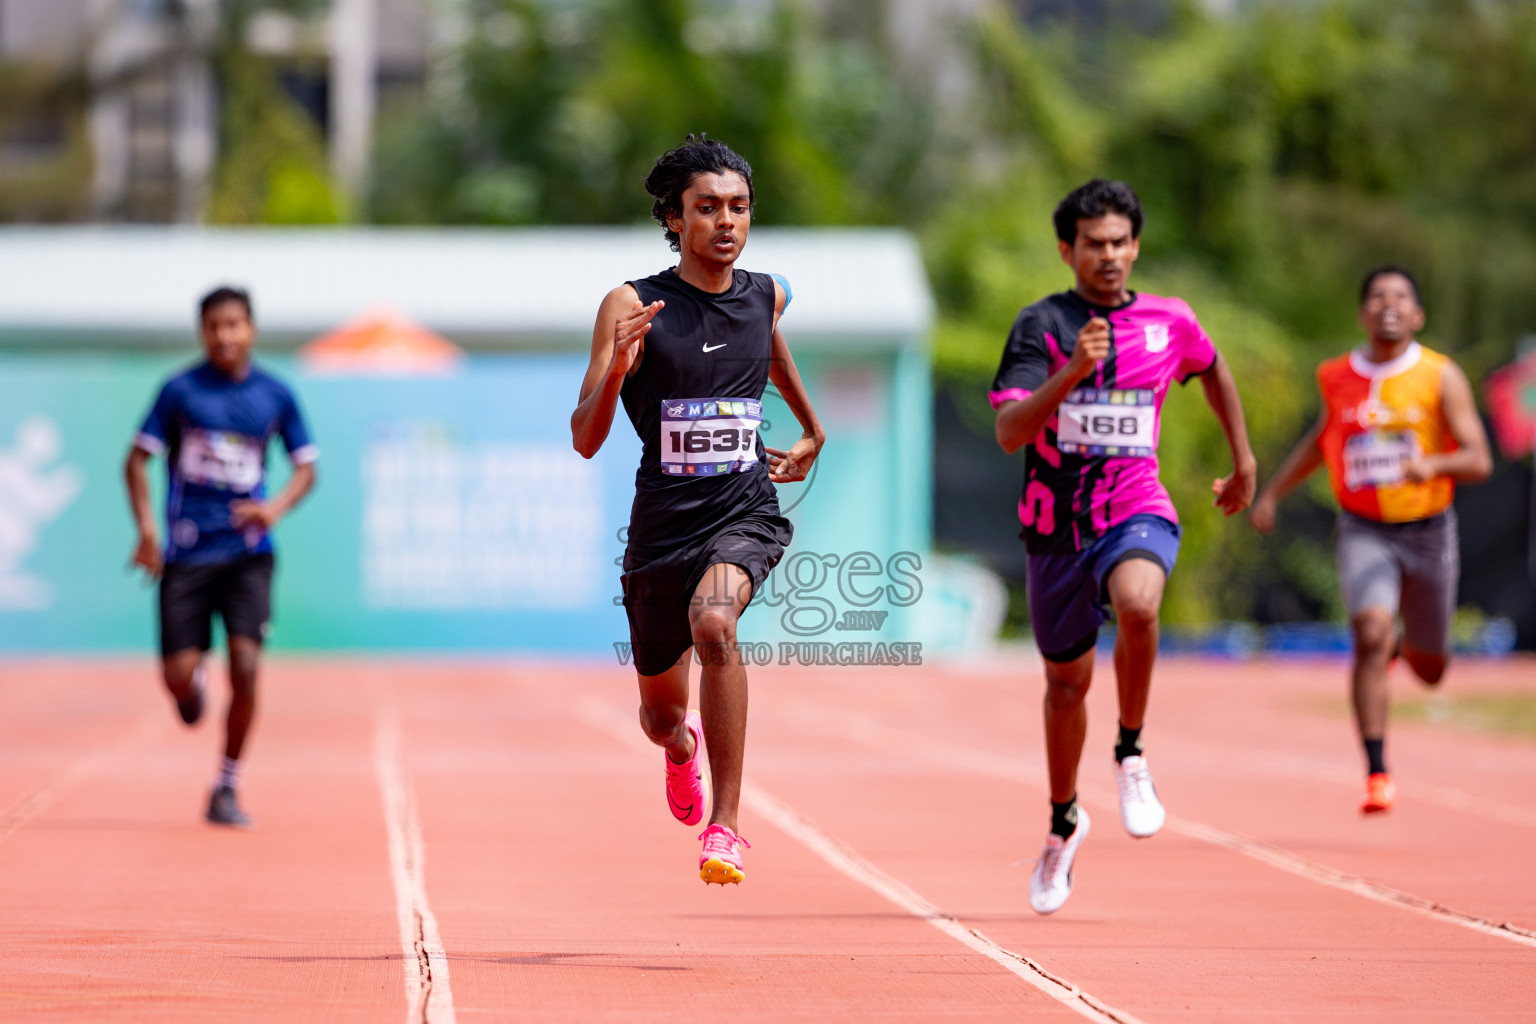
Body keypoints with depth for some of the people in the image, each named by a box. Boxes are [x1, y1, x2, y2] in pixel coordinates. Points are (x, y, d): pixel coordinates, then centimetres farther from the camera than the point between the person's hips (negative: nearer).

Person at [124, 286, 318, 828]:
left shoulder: (275, 395, 4)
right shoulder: (180, 390, -1)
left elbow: (306, 466, 11)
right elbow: (137, 459, 1)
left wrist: (275, 508, -9)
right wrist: (146, 526, -13)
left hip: (246, 550, 1)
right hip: (187, 553, -1)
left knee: (245, 665, -13)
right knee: (178, 676, -6)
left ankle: (227, 788, 2)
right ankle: (195, 682, 35)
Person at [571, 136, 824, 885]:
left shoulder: (766, 296, 2)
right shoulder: (632, 306, -9)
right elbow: (585, 440, -14)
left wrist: (812, 434, 36)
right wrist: (616, 369, -31)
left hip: (746, 513, 0)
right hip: (662, 522, 0)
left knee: (713, 622, -34)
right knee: (661, 712, 17)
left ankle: (725, 823, -29)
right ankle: (683, 744, 59)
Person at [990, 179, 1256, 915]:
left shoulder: (1169, 322, 3)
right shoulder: (1042, 324, -6)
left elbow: (1214, 372, 26)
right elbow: (1009, 432, -18)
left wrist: (1243, 459, 31)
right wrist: (1071, 372, -31)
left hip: (1137, 512, -1)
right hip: (1056, 524, 1)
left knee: (1138, 605, -35)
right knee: (1067, 681, 14)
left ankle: (1131, 757, -14)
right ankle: (1064, 820, 40)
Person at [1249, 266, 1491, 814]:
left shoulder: (1441, 377, -8)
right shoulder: (1337, 378, 1)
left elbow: (1479, 461, -13)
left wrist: (1432, 464, -33)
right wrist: (1273, 491, 19)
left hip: (1429, 531, 0)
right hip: (1363, 532, 0)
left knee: (1430, 669, 15)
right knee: (1370, 636, -25)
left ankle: (1407, 644, 54)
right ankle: (1377, 773, -21)